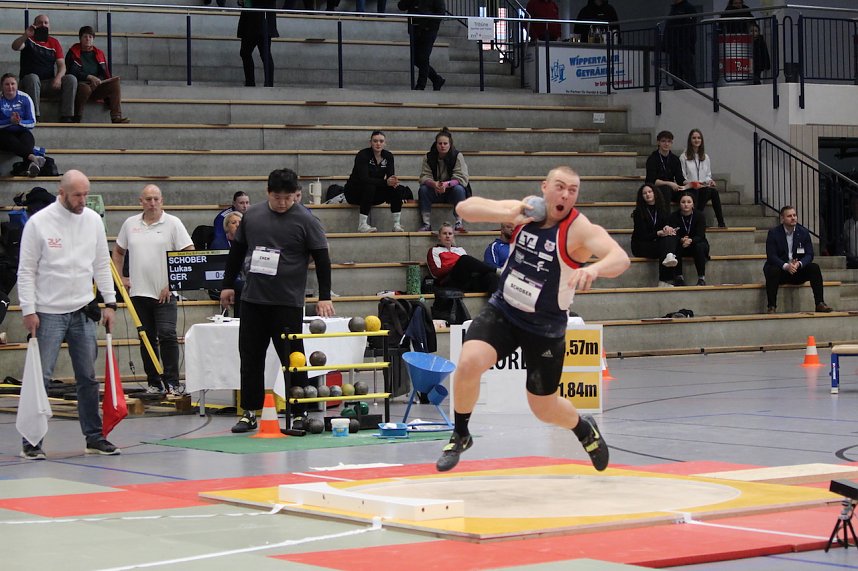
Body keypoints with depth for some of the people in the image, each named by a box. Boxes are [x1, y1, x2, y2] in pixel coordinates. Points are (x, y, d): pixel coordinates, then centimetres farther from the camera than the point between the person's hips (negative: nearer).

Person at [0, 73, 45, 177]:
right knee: (11, 141, -36)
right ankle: (33, 157, -62)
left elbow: (32, 123, 1)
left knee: (27, 138, -34)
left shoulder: (25, 98, 1)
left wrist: (20, 122, -20)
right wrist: (10, 121, -22)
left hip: (22, 132, 1)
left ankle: (31, 165, -64)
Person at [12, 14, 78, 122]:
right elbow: (15, 47, -17)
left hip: (49, 83, 3)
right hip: (29, 82, -3)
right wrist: (26, 35, -35)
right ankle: (35, 117, -42)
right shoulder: (29, 39, 5)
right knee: (33, 78, -37)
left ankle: (66, 117, -26)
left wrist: (58, 77, -19)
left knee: (71, 79, -20)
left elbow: (61, 65, 3)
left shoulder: (54, 42, 13)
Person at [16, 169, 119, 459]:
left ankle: (94, 437, 17)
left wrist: (110, 303, 7)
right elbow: (26, 271, -6)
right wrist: (28, 312, -11)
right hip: (48, 313, -4)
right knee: (40, 378, -4)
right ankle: (31, 442, 1)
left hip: (83, 311, 5)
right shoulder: (39, 223, -9)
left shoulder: (93, 220, 5)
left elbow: (102, 265, 12)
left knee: (88, 377, 9)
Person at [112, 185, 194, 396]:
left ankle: (172, 383, -9)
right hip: (139, 292, 4)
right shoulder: (130, 224, 9)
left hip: (165, 293, -4)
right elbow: (118, 251, 22)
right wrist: (120, 277, 11)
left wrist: (172, 283, -9)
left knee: (167, 335, -12)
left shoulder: (172, 223, -3)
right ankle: (154, 383, 16)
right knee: (147, 339, 8)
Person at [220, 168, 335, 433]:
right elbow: (237, 251, 17)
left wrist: (324, 297, -9)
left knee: (292, 359, -2)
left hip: (288, 302, -4)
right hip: (252, 299, 4)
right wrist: (228, 284, 16)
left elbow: (322, 259, -4)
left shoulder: (306, 220, -5)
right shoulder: (251, 215, 7)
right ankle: (250, 412, 14)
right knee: (250, 358, 6)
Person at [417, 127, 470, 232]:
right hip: (435, 193, 2)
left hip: (451, 190, -2)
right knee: (423, 189, -26)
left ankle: (459, 223, -33)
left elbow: (462, 178, -20)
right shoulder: (429, 157, -5)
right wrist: (433, 183, -36)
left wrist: (447, 184, -38)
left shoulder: (457, 156, -11)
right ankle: (426, 224, -25)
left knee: (459, 189, -33)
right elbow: (424, 176, -12)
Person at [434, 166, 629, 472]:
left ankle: (585, 429, 44)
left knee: (544, 409, 8)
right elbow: (465, 207, -15)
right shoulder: (524, 211, -9)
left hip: (545, 328, -2)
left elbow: (621, 259, -37)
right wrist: (509, 215, -31)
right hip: (501, 311, 2)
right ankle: (460, 436, 0)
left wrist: (593, 268, -59)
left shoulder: (580, 229, -20)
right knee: (468, 363, -25)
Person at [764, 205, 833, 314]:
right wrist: (786, 266, -32)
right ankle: (771, 307, -29)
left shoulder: (804, 232, 1)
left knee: (814, 268, -22)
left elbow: (809, 255, -4)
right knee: (773, 271, -35)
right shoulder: (774, 233, -7)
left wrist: (799, 264, -26)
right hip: (780, 270, -3)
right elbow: (771, 256, -15)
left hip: (798, 269, 3)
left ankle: (820, 304, -21)